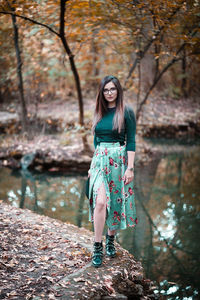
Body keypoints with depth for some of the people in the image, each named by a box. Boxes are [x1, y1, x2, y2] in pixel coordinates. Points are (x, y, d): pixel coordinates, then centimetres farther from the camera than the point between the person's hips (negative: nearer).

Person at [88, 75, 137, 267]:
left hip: (119, 160, -2)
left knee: (117, 203, 6)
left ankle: (110, 239, 28)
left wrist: (130, 168, -13)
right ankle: (97, 248, -5)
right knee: (100, 202, -12)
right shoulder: (99, 112, 10)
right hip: (100, 160, 2)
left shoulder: (126, 112, -4)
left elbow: (131, 141, -7)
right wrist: (92, 165, 16)